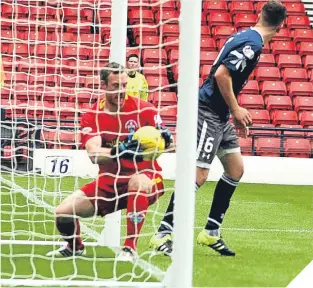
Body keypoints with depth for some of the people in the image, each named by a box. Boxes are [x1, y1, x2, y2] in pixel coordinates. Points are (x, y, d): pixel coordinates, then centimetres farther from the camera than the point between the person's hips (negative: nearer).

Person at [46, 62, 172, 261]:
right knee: (63, 211, -12)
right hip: (108, 183, 3)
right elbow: (93, 154, -22)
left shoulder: (143, 109, -8)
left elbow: (166, 142, -7)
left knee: (138, 182, -40)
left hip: (145, 178, -2)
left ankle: (130, 248, -29)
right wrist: (117, 152, -43)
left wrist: (166, 139, -33)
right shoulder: (91, 117, -5)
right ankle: (75, 247, 24)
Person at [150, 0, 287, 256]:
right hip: (208, 112, -10)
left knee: (236, 168, 11)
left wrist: (235, 111, 18)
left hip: (220, 115, 10)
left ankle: (211, 232, 16)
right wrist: (236, 110, -14)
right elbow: (221, 74, -24)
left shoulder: (246, 37, 12)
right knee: (199, 175, -12)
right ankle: (163, 234, -9)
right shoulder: (252, 43, -17)